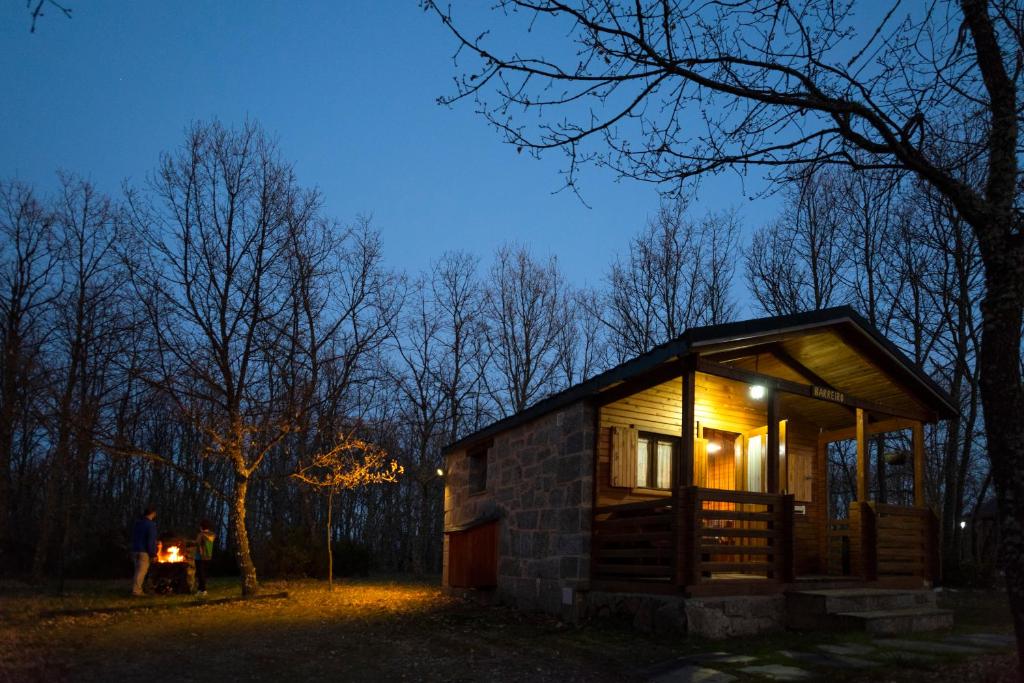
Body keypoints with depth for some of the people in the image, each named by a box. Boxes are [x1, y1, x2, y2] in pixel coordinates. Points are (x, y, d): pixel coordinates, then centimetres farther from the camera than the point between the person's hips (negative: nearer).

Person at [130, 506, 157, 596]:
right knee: (141, 571, -3)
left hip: (135, 550, 8)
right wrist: (153, 555, -11)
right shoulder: (151, 525, -15)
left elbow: (133, 538, 19)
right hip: (144, 552, -8)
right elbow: (151, 541, -17)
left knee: (138, 571, 17)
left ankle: (136, 588, 21)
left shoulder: (137, 523, 12)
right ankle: (136, 590, -4)